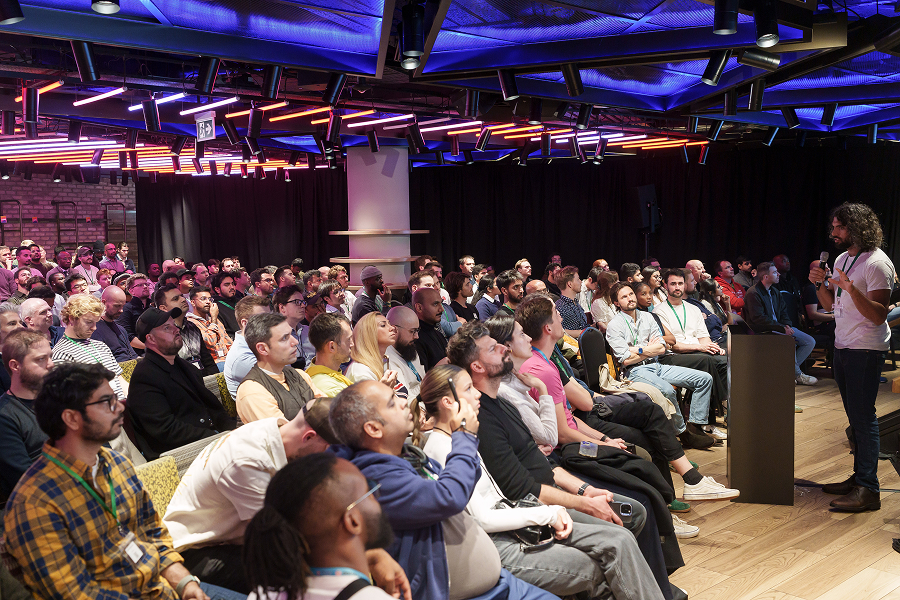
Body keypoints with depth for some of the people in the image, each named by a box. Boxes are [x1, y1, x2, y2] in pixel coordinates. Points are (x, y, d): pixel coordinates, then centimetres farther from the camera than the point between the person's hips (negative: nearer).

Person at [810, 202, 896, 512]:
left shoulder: (877, 263, -14)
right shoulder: (842, 259, 13)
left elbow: (879, 315, -20)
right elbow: (830, 305, 18)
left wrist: (852, 289, -33)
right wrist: (820, 283, 1)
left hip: (866, 349, -9)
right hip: (843, 346, 9)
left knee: (863, 416, -9)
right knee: (855, 416, 13)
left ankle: (868, 489, -5)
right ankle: (859, 477, 22)